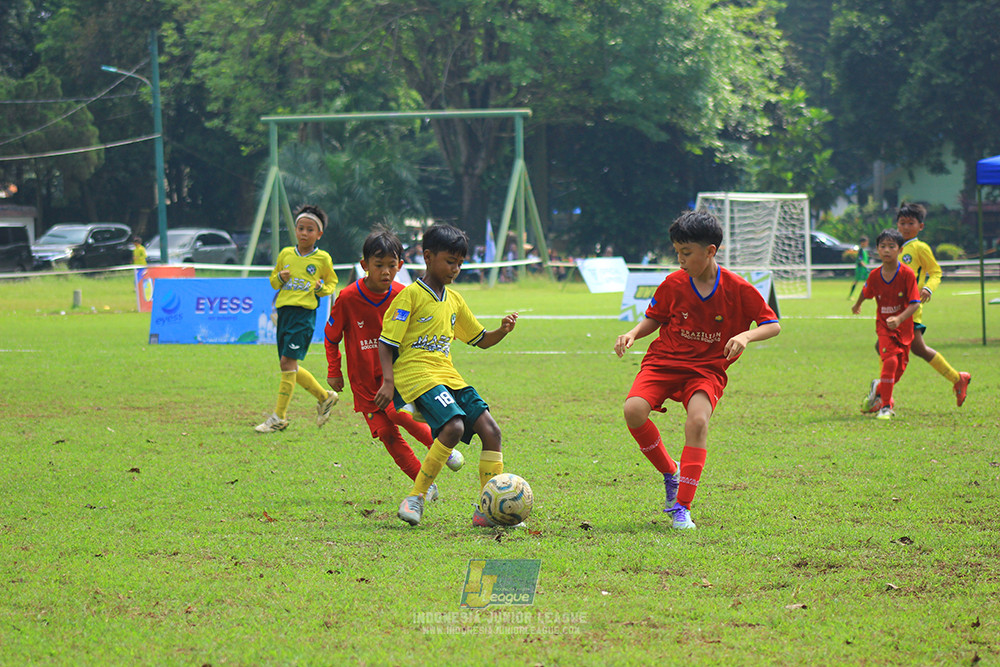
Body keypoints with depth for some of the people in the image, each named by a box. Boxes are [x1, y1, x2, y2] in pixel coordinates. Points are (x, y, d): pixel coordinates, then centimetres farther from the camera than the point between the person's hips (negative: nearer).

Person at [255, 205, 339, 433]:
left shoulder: (323, 259, 1)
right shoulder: (285, 254, 11)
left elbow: (332, 283, 15)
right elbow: (273, 281, 21)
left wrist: (322, 288, -7)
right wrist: (280, 278, -2)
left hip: (304, 313, -6)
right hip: (284, 311, 6)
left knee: (287, 362, -14)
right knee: (291, 367, 9)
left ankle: (279, 417, -9)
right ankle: (324, 397, 30)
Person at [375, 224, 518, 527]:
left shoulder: (454, 300, 18)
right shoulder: (410, 296, -4)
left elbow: (481, 340, 26)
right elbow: (386, 341, -6)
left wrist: (503, 330, 6)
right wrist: (389, 381, -16)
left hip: (448, 375, 8)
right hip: (416, 374, -8)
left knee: (490, 430, -5)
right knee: (453, 426, -29)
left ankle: (489, 510, -1)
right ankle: (415, 498, -17)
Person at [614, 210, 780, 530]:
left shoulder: (738, 289, -9)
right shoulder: (673, 284, -4)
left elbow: (773, 325, -2)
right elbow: (654, 318, 13)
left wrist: (746, 336, -22)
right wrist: (632, 334, -7)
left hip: (707, 369, -2)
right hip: (664, 361, 2)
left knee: (697, 420, -31)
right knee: (634, 410, -26)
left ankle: (682, 507, -22)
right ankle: (669, 471, 2)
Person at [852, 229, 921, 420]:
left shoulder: (907, 274, -16)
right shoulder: (875, 275, -8)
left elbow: (915, 303, -18)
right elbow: (866, 292, 15)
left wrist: (899, 319, -33)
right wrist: (857, 305, 33)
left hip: (904, 326, 0)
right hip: (884, 325, 0)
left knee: (899, 369, 9)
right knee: (891, 360, -20)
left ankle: (879, 389, 41)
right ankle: (885, 406, -10)